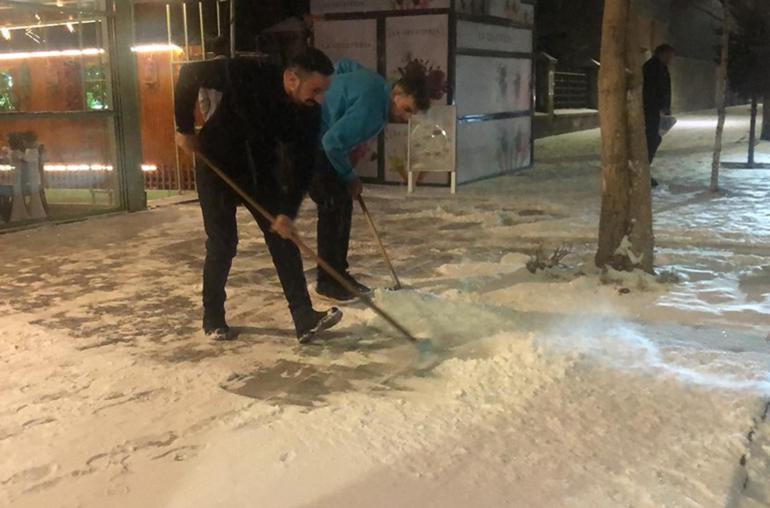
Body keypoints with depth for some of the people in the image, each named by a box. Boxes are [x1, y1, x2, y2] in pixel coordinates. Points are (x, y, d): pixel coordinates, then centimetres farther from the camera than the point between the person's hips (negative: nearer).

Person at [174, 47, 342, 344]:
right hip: (218, 165, -4)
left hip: (262, 170, 4)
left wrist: (288, 212, -26)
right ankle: (213, 319, 15)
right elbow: (190, 74, -19)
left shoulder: (309, 112, -18)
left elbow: (302, 167, -16)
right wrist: (185, 129, -14)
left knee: (283, 237, -5)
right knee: (222, 243, -3)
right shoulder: (245, 75, -30)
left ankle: (305, 318, -5)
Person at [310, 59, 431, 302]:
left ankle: (339, 273, 16)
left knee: (343, 204, 9)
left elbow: (344, 65, 20)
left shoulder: (377, 85, 4)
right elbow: (333, 143, -29)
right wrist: (350, 177, -14)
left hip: (319, 142, 10)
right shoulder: (371, 107, -27)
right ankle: (327, 281, -5)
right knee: (333, 205, -12)